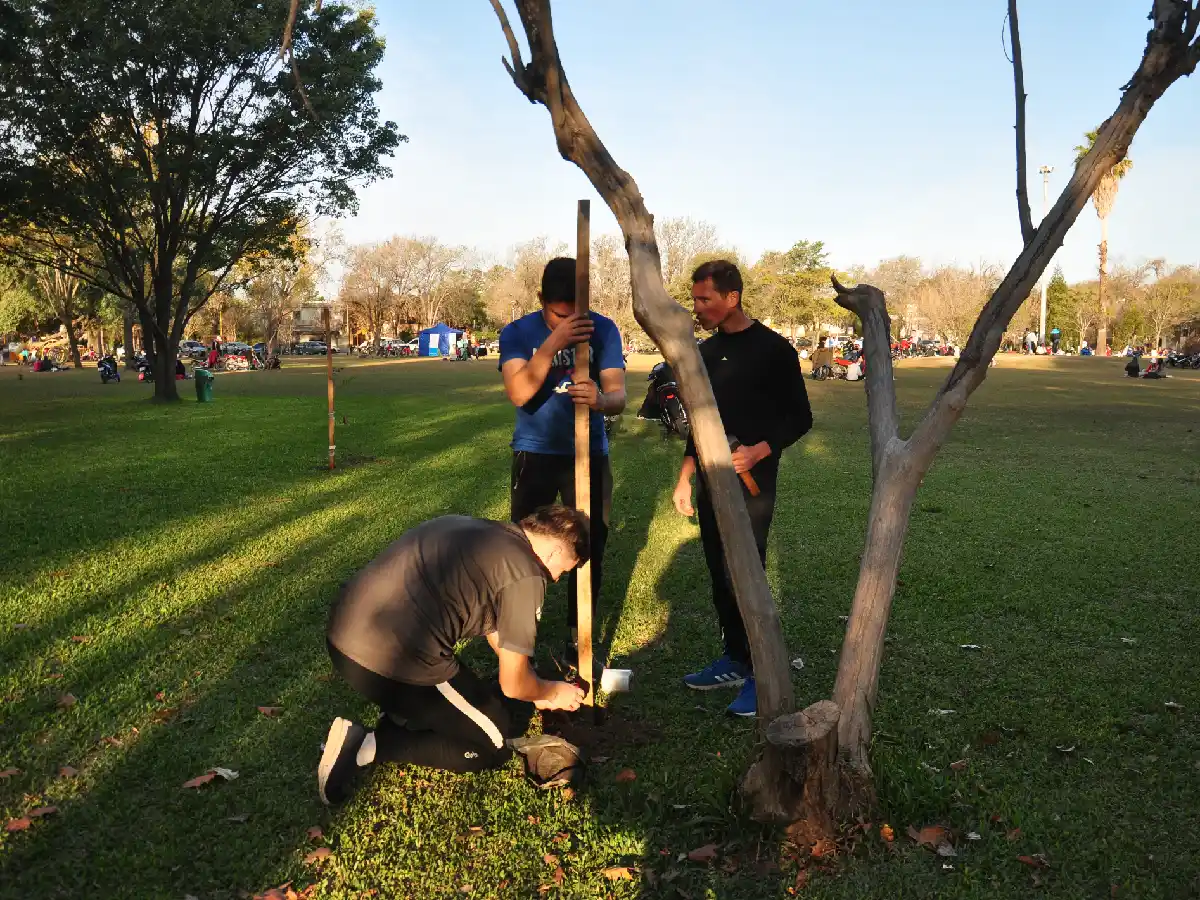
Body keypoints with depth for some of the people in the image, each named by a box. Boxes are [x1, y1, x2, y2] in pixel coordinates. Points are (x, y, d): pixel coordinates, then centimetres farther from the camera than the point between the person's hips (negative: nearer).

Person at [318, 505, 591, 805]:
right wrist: (552, 692, 25)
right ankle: (368, 748, 2)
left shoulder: (478, 532, 19)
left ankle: (397, 719, 13)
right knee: (495, 744, 11)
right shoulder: (526, 575, -6)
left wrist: (536, 689, 39)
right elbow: (513, 684, 3)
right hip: (390, 660, -10)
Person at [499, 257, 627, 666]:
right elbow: (519, 393, -27)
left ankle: (579, 639, 20)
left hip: (588, 453, 1)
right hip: (535, 453, 0)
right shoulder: (518, 333, -11)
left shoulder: (603, 329, -9)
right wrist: (554, 343, -38)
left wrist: (602, 401, -43)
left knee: (590, 545, 5)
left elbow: (619, 395, -19)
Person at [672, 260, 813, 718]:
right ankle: (735, 660, 24)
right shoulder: (706, 351, 11)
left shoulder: (772, 349, -9)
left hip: (752, 483, -7)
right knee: (720, 576, 11)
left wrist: (760, 450, -22)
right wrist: (684, 478, 15)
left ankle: (763, 673, 5)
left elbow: (799, 417, -6)